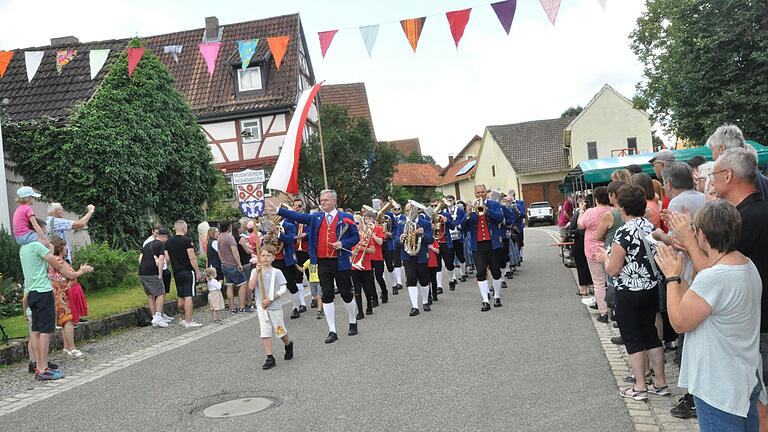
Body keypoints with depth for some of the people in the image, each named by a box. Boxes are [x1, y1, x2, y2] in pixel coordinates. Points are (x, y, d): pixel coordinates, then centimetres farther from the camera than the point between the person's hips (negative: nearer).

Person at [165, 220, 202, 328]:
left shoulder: (168, 242, 9)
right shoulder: (187, 240, -12)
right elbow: (192, 258, -15)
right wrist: (197, 272, -9)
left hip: (176, 272, 7)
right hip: (188, 271, -7)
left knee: (181, 297, 14)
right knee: (188, 296, -6)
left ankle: (183, 319, 22)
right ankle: (188, 322, -7)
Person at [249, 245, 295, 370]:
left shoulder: (277, 272, -4)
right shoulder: (255, 272, 2)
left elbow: (283, 289, -10)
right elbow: (251, 287, -12)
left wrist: (270, 299, -17)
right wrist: (257, 272, -20)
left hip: (275, 306, -2)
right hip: (261, 307, 2)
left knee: (280, 331, 8)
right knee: (264, 333, -3)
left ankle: (288, 345, 38)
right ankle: (270, 358, 4)